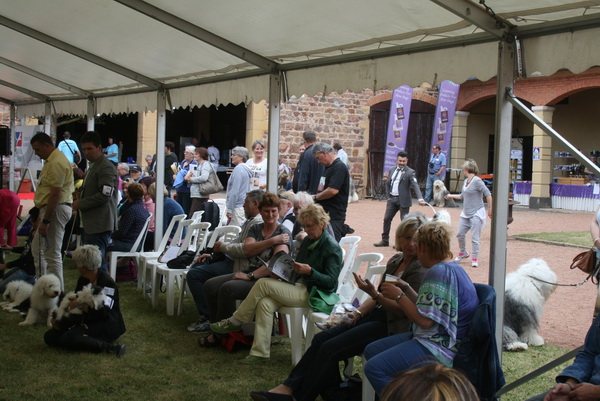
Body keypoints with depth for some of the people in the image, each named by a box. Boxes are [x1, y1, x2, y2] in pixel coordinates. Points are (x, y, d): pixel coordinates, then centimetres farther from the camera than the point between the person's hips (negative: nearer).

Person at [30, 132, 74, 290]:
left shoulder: (56, 163, -19)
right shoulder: (51, 160, 16)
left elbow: (55, 195, -24)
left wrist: (45, 221, -23)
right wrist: (44, 217, 21)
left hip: (56, 210, -12)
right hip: (49, 208, 12)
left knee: (52, 254, -6)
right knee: (37, 248, 21)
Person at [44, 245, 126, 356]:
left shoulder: (106, 282, -16)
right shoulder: (82, 280, 10)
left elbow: (102, 313, -24)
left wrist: (80, 305, -23)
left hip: (107, 325, -9)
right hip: (86, 322, 9)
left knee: (68, 338, -30)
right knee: (49, 336, -7)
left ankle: (109, 348, -27)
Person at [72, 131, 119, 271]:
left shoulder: (106, 167, -12)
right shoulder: (93, 167, 21)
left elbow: (105, 195, -21)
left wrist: (81, 204, -15)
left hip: (100, 224, -11)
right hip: (91, 223, 11)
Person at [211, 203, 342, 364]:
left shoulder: (332, 247, -10)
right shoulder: (308, 241, 15)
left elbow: (331, 281, -15)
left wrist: (309, 271, -26)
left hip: (314, 295, -8)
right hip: (300, 288, 8)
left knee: (264, 283, -18)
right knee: (265, 303, -19)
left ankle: (235, 321, -4)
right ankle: (260, 353, -15)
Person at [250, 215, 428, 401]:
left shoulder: (419, 269, -13)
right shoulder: (396, 260, 13)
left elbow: (404, 311, -19)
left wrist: (373, 293, -29)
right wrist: (358, 312, 3)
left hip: (391, 326, -9)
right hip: (376, 315, 9)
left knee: (330, 348, -17)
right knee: (321, 338, -5)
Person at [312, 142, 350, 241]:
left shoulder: (339, 167, -13)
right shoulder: (328, 167, 19)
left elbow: (333, 190, -22)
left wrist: (315, 197, -9)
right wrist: (316, 196, 8)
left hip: (334, 215, -10)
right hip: (325, 213, 10)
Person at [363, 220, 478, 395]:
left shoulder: (439, 272, -20)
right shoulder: (451, 268, 12)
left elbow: (425, 320, -24)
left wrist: (398, 296, -13)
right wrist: (405, 287, 19)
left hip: (438, 347, -11)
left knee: (374, 368, -21)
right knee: (371, 350, 14)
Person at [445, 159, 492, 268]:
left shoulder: (477, 181, -15)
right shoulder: (466, 181, 11)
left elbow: (488, 194, -16)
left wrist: (490, 209, -17)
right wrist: (451, 196, 32)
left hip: (476, 214, -8)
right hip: (466, 214, 8)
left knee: (474, 238, -4)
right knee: (460, 234, 12)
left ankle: (475, 259, 8)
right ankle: (463, 253, 33)